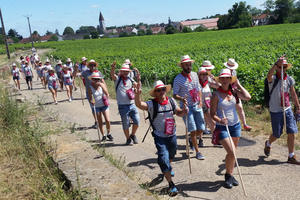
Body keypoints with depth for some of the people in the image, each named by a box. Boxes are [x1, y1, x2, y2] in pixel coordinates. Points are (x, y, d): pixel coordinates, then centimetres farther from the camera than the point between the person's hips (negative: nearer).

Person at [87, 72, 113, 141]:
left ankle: (108, 134, 16)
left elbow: (107, 93, -19)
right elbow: (90, 98, -3)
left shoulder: (102, 85, -6)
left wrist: (101, 85, -24)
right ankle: (103, 136, 20)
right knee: (100, 122, 5)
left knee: (107, 120, -6)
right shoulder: (90, 88, -7)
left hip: (104, 105, 0)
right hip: (97, 106, 0)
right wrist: (91, 101, -25)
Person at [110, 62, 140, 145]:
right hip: (123, 106, -3)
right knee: (125, 124, 5)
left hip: (132, 105, 3)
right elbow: (112, 74, -20)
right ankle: (128, 139, 25)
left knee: (137, 121, 1)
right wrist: (113, 68, -41)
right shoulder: (117, 79, 0)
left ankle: (133, 135, 27)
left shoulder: (130, 79, 11)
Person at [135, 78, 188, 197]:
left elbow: (178, 113, 8)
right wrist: (137, 94, -56)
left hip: (172, 135, 5)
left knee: (171, 155, 27)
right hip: (159, 137, -5)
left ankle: (168, 169, 62)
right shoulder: (152, 104, -19)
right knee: (164, 159, -14)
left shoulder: (171, 101, -5)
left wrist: (183, 111, -15)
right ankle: (171, 184, 3)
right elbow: (139, 104, -37)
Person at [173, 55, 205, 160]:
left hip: (197, 106, 5)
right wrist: (181, 99, -29)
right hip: (186, 107, -5)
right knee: (193, 130, -6)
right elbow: (175, 95, -8)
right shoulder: (178, 79, -9)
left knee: (201, 129, 7)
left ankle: (192, 140, 39)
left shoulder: (195, 75, 8)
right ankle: (197, 152, 7)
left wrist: (200, 101, 4)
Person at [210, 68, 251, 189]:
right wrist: (220, 120, -29)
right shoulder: (216, 95, -9)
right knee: (231, 152, -12)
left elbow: (248, 97, -12)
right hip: (222, 127, -5)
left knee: (233, 153, 12)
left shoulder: (234, 92, 3)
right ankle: (228, 176, 10)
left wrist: (238, 85, -5)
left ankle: (230, 175, 29)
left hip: (235, 125, 5)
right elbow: (212, 114, -10)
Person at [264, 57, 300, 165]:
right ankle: (268, 144, 42)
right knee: (276, 135, 8)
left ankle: (291, 157, 11)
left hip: (288, 110, 4)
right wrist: (276, 64, -50)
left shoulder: (290, 79, 4)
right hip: (275, 111, -4)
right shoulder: (273, 79, -12)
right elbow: (269, 75, -38)